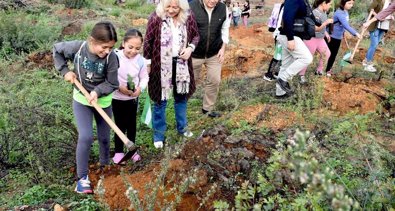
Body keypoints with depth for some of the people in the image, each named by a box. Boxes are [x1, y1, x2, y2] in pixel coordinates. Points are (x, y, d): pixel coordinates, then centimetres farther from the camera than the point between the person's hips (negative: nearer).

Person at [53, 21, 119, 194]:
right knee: (85, 137, -13)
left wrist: (97, 91, -30)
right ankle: (82, 177, 3)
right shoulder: (77, 47, -22)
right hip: (81, 100, -1)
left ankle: (105, 166, 41)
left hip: (103, 101, 1)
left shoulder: (111, 57, -24)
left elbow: (112, 84, -15)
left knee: (104, 138, 13)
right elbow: (57, 50, -1)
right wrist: (65, 71, -10)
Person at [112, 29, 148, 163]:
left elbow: (144, 77, 1)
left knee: (132, 125, 17)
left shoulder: (140, 60, -9)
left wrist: (140, 88, -17)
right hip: (117, 99, -3)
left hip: (133, 98, 3)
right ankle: (118, 151, 26)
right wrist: (119, 87, -26)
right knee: (120, 126, 8)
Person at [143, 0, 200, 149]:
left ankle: (182, 127, 40)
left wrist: (191, 47, -11)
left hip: (181, 65, 3)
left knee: (182, 96, 19)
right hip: (161, 66, -3)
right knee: (160, 100, 8)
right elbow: (148, 41, -6)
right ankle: (159, 134, 24)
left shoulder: (188, 17, -6)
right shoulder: (156, 18, -14)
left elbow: (196, 35, 8)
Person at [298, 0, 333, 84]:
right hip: (311, 39, -9)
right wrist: (326, 22, -26)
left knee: (327, 54, 14)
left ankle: (319, 70, 30)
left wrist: (326, 34, 13)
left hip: (320, 39, 9)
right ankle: (302, 75, 15)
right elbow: (316, 28, -24)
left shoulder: (324, 13, 5)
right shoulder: (315, 13, -22)